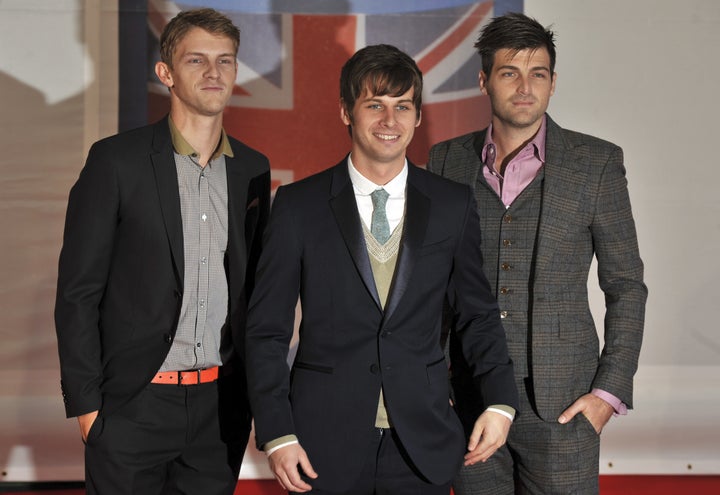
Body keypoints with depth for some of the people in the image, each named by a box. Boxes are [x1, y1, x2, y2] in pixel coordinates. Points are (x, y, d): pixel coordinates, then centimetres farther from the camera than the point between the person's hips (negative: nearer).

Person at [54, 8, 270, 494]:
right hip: (134, 403, -4)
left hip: (222, 404, 4)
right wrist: (86, 403, -9)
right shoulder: (116, 161, -6)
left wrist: (258, 390, 10)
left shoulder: (253, 170, 8)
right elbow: (78, 292, -6)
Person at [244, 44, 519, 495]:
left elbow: (477, 313, 11)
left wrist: (501, 402, -1)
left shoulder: (454, 204, 4)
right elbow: (267, 330, 0)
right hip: (324, 443, -1)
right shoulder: (298, 205, -1)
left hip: (422, 443, 2)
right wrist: (276, 434, -7)